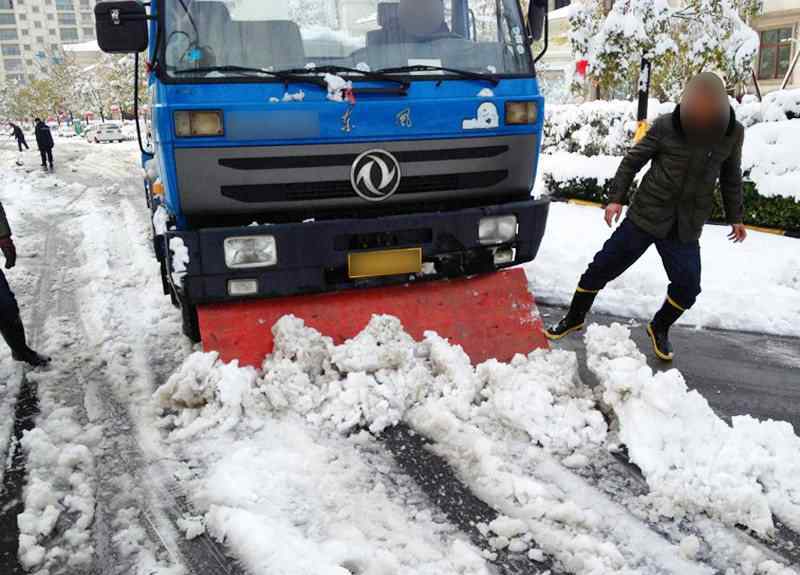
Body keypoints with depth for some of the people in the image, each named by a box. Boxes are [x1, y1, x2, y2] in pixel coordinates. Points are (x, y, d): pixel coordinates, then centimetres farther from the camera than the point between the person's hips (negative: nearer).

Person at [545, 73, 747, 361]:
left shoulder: (734, 132, -3)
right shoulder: (666, 126, -12)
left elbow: (731, 178, 11)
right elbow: (632, 161, -2)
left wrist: (735, 217, 15)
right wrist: (616, 198, -7)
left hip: (686, 228, 2)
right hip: (645, 216, -2)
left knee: (687, 286, -6)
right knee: (603, 267, 1)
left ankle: (659, 329, 23)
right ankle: (574, 318, 22)